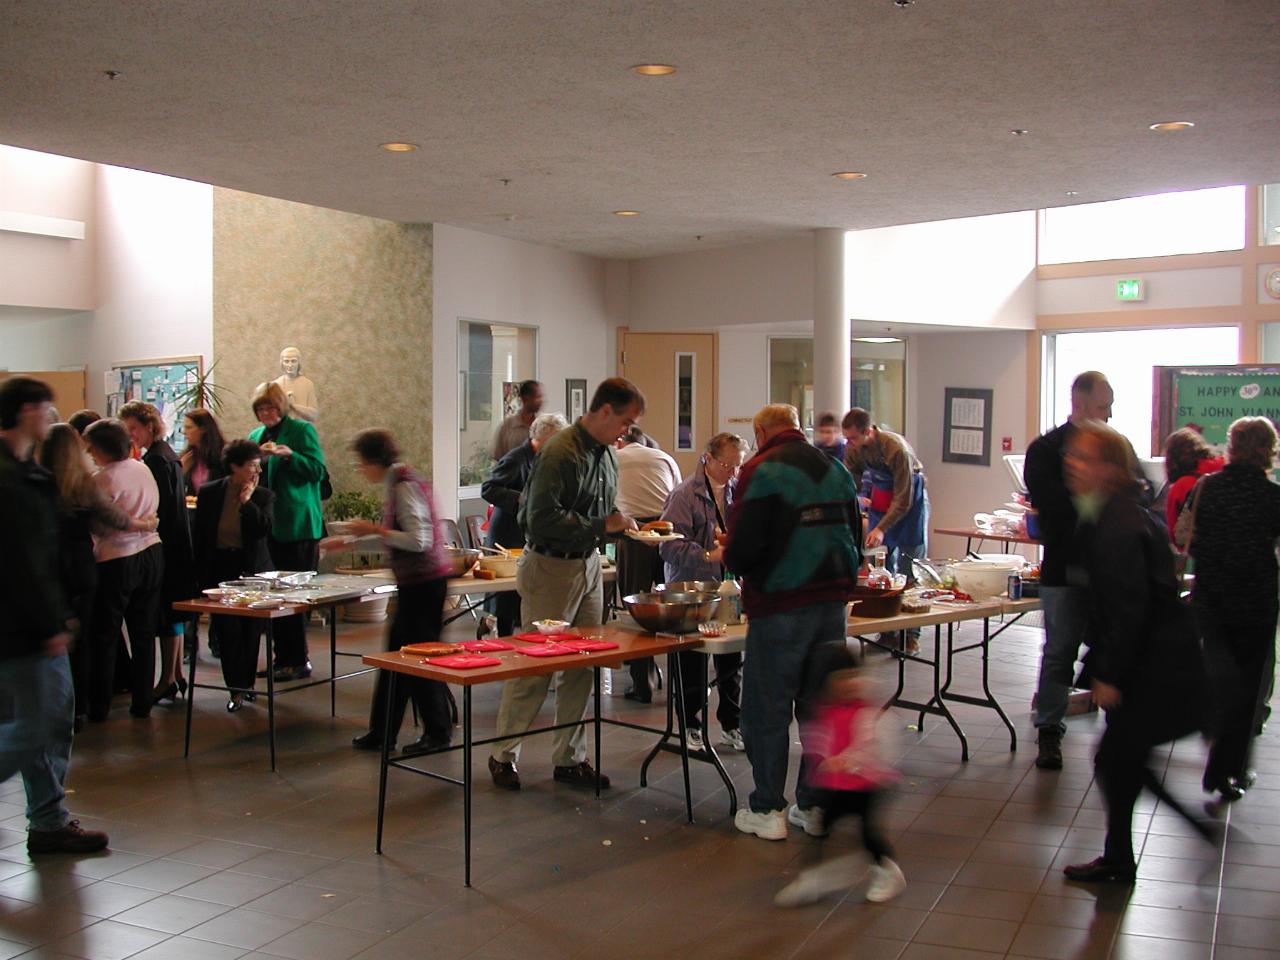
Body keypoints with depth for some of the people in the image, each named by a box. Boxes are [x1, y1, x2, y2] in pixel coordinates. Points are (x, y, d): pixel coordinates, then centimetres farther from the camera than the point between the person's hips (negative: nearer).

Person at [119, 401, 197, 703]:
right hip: (174, 545, 10)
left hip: (164, 547, -10)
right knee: (171, 611, 14)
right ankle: (176, 676, 21)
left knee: (166, 613, -4)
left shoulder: (157, 460, -14)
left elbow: (159, 509, -20)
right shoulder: (166, 456, 14)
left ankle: (168, 679, 2)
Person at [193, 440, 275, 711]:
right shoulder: (209, 493, 0)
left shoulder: (264, 496, 1)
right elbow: (200, 535, 4)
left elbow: (264, 529, -14)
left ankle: (245, 683, 24)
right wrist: (202, 575, 1)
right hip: (220, 570, -1)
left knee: (250, 629, 7)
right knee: (227, 630, -6)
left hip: (252, 569, 1)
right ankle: (237, 688, 3)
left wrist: (247, 501, -13)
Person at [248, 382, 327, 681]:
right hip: (269, 525, 7)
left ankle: (298, 661, 2)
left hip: (298, 526, -7)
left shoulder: (302, 430, -3)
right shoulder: (255, 436, 17)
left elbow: (317, 470, -9)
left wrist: (289, 455, -21)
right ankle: (282, 658, 19)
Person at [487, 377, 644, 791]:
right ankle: (503, 754, 16)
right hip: (550, 567, -8)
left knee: (582, 667, 11)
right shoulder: (560, 454, -19)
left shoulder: (608, 455, 10)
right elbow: (542, 519, -24)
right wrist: (601, 526, -24)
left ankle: (569, 758, 22)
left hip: (588, 564, 8)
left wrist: (624, 526, 2)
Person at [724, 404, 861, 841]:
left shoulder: (761, 471, -10)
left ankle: (767, 811, 11)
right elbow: (854, 538, 14)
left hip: (780, 607, -6)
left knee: (767, 710, 5)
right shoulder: (836, 469, 10)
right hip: (832, 602, 6)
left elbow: (742, 548, -15)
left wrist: (729, 557, 7)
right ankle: (815, 805, 22)